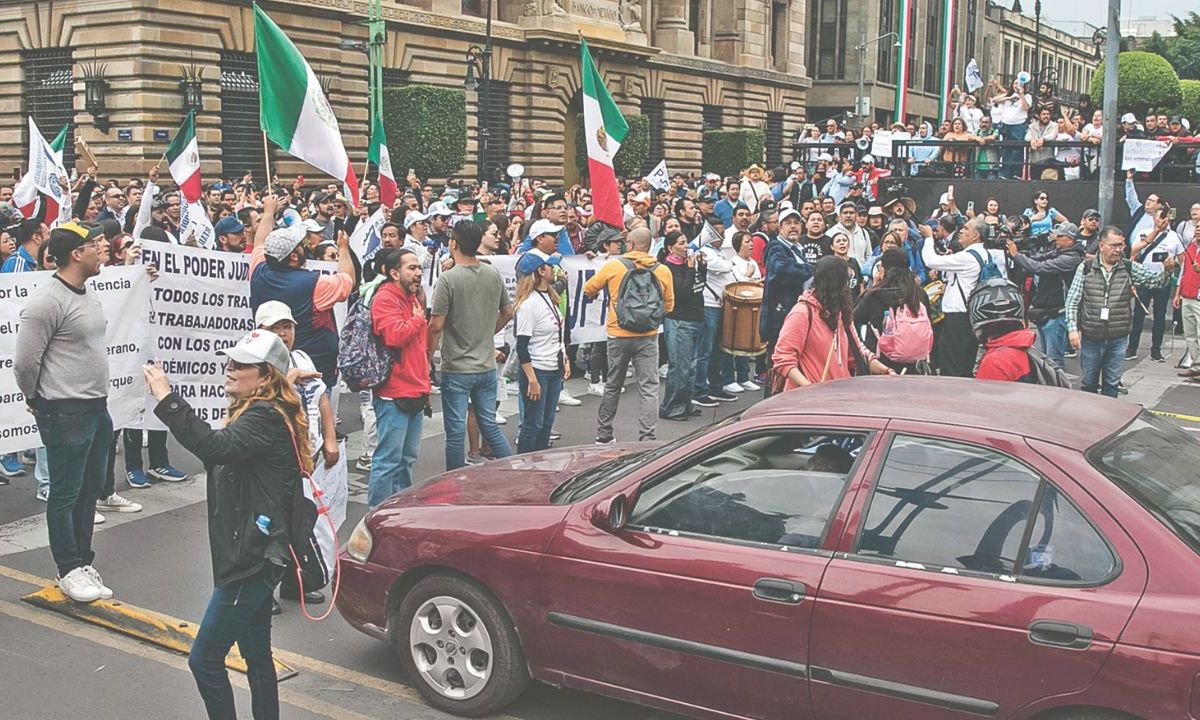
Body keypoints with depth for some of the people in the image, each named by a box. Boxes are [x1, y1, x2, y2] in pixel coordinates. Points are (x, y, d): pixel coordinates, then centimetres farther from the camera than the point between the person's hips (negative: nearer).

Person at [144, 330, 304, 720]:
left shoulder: (266, 418, -19)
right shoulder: (256, 412, 14)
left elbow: (217, 447, -36)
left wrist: (167, 401, -36)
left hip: (252, 559, -11)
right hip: (251, 555, 11)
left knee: (204, 659, -4)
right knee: (256, 655, 19)